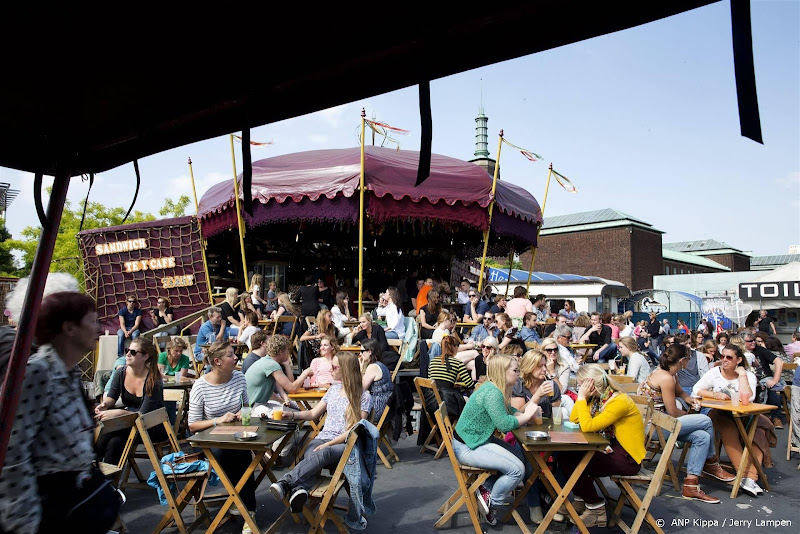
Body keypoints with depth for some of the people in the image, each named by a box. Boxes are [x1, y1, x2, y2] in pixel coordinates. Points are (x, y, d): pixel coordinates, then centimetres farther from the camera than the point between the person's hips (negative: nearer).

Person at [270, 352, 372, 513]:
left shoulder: (364, 397, 1)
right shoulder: (334, 389, 21)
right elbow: (313, 414, 24)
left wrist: (328, 444, -17)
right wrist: (293, 415, 5)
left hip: (346, 445, -4)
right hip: (322, 439, 5)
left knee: (323, 453, -39)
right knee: (310, 456, -32)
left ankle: (285, 483, -50)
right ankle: (299, 489, -58)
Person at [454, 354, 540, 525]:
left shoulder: (497, 390, 7)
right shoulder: (492, 393, -24)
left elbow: (510, 412, 12)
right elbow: (504, 424, -27)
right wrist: (527, 415, -13)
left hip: (481, 440, 10)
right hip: (467, 447, -10)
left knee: (522, 458, 9)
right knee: (517, 469, -16)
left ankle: (487, 488, 14)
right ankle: (491, 504, 5)